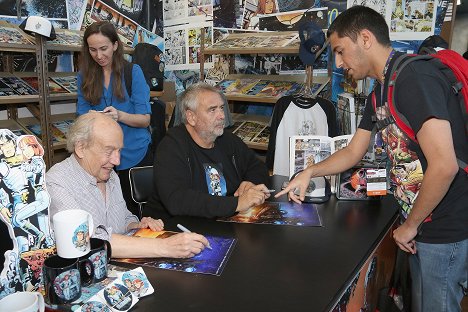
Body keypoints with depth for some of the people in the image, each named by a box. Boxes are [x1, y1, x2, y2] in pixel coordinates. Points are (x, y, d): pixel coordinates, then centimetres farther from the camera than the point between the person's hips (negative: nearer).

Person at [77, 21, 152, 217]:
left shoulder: (133, 72, -6)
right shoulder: (84, 76, 2)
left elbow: (145, 119, -10)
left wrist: (119, 115, -29)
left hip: (135, 154, -2)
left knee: (138, 210, 11)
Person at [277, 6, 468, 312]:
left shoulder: (413, 77, -21)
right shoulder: (380, 91, 9)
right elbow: (353, 152, 18)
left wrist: (410, 225, -14)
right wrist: (309, 172, 6)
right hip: (423, 222, 9)